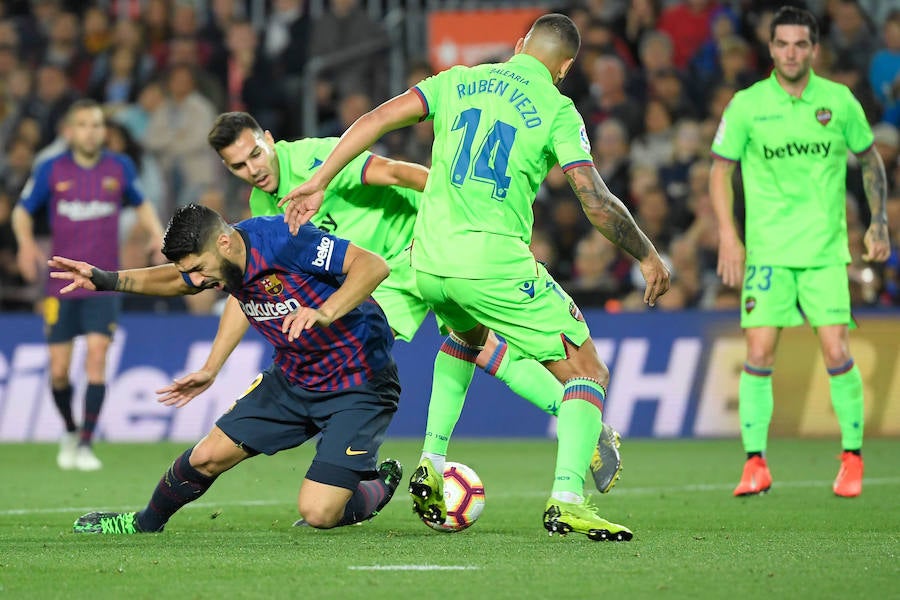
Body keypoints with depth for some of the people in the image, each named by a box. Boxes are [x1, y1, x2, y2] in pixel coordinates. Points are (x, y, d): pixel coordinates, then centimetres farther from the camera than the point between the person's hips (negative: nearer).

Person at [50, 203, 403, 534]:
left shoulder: (281, 240, -29)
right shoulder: (220, 262, -5)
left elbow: (373, 265, -33)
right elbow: (175, 281, 19)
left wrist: (324, 314, -46)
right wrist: (106, 281, 7)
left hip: (359, 381, -7)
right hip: (293, 378, 7)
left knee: (318, 513, -16)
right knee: (208, 456, 5)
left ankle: (379, 487, 15)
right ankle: (146, 522, 32)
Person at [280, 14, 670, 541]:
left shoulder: (459, 81, 12)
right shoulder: (558, 111, 0)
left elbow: (379, 119, 4)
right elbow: (597, 202, -6)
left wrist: (319, 183, 8)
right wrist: (648, 255, 7)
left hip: (428, 262, 5)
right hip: (495, 264, -5)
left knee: (468, 334, 38)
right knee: (588, 373, 4)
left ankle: (432, 462, 26)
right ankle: (567, 499, -17)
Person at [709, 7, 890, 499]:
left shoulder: (839, 101, 2)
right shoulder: (747, 105, -2)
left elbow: (870, 160, 15)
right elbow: (720, 171, 4)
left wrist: (879, 223, 9)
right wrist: (728, 237, -6)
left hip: (825, 250, 0)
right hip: (766, 250, 0)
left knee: (836, 354, -7)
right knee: (758, 355, -8)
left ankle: (853, 459, 8)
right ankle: (755, 464, 0)